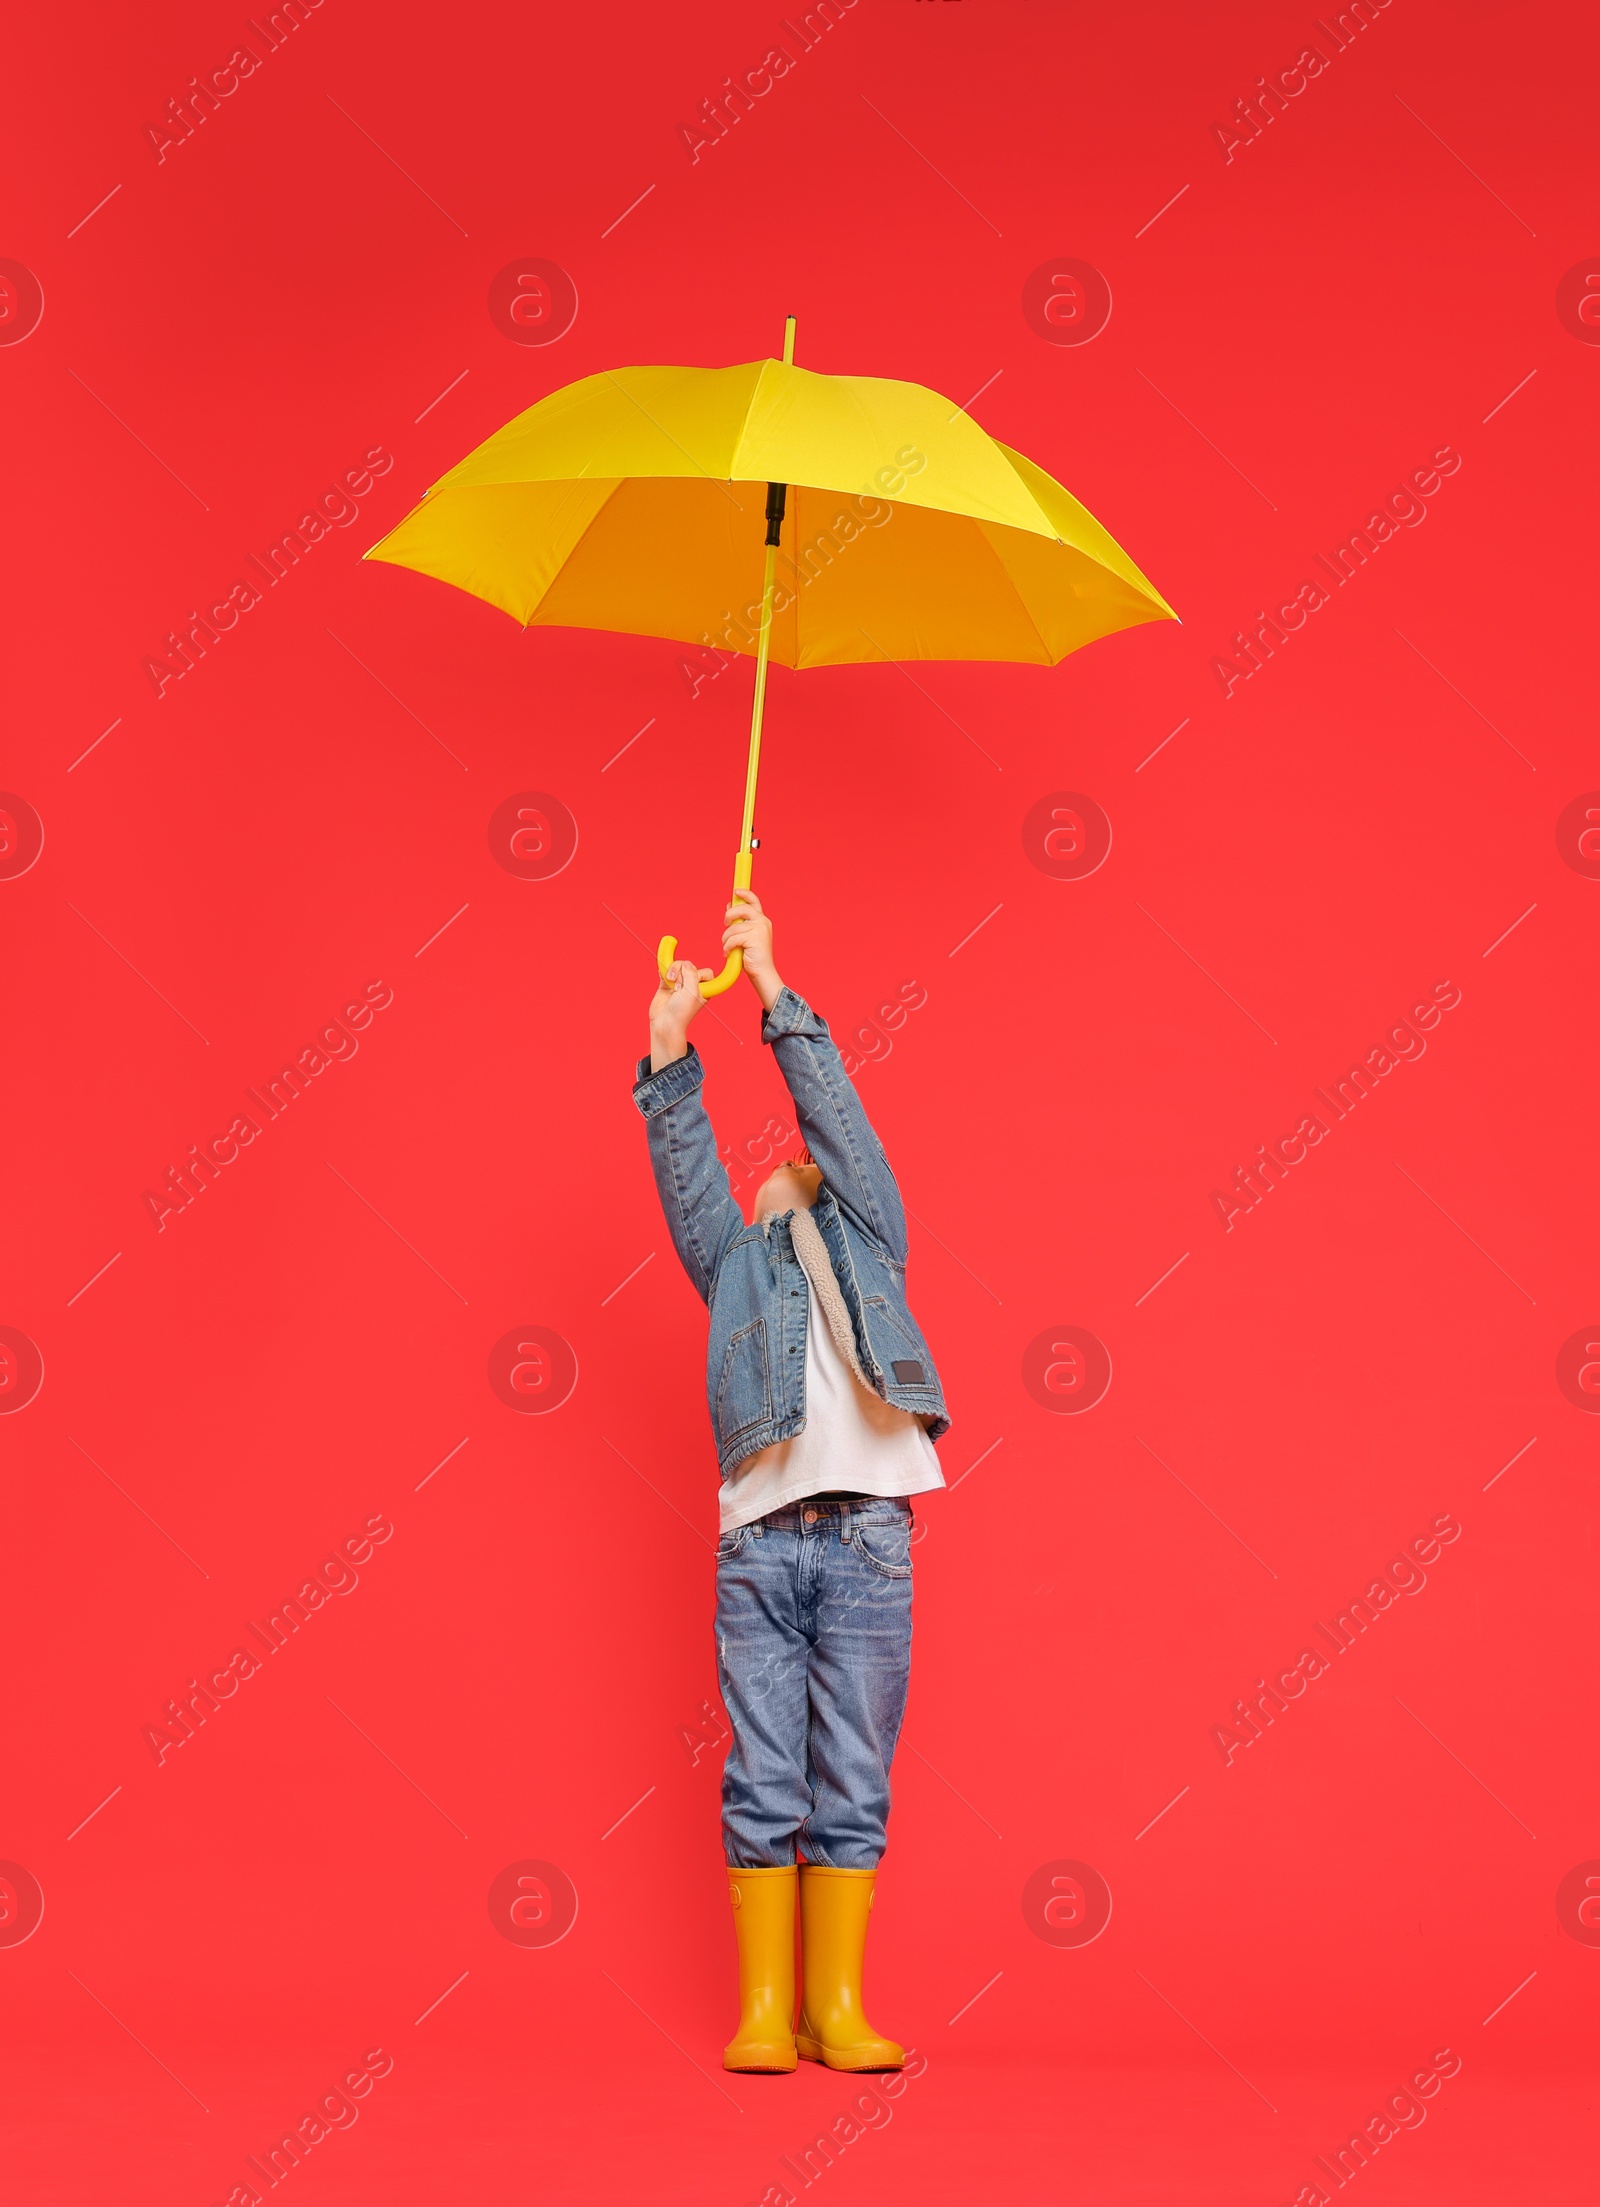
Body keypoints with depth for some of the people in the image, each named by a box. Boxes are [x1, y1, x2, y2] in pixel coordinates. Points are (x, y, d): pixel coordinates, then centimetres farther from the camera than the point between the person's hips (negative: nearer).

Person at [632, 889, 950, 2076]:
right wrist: (671, 1053, -4)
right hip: (760, 1543, 1)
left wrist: (775, 990, 5)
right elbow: (687, 1171, 9)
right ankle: (764, 2007, 0)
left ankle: (838, 2007, 1)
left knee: (853, 1784, -1)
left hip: (866, 1541, 0)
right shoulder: (735, 1266, 23)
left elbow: (839, 1115, 11)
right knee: (764, 1783, -2)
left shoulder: (868, 1245, 21)